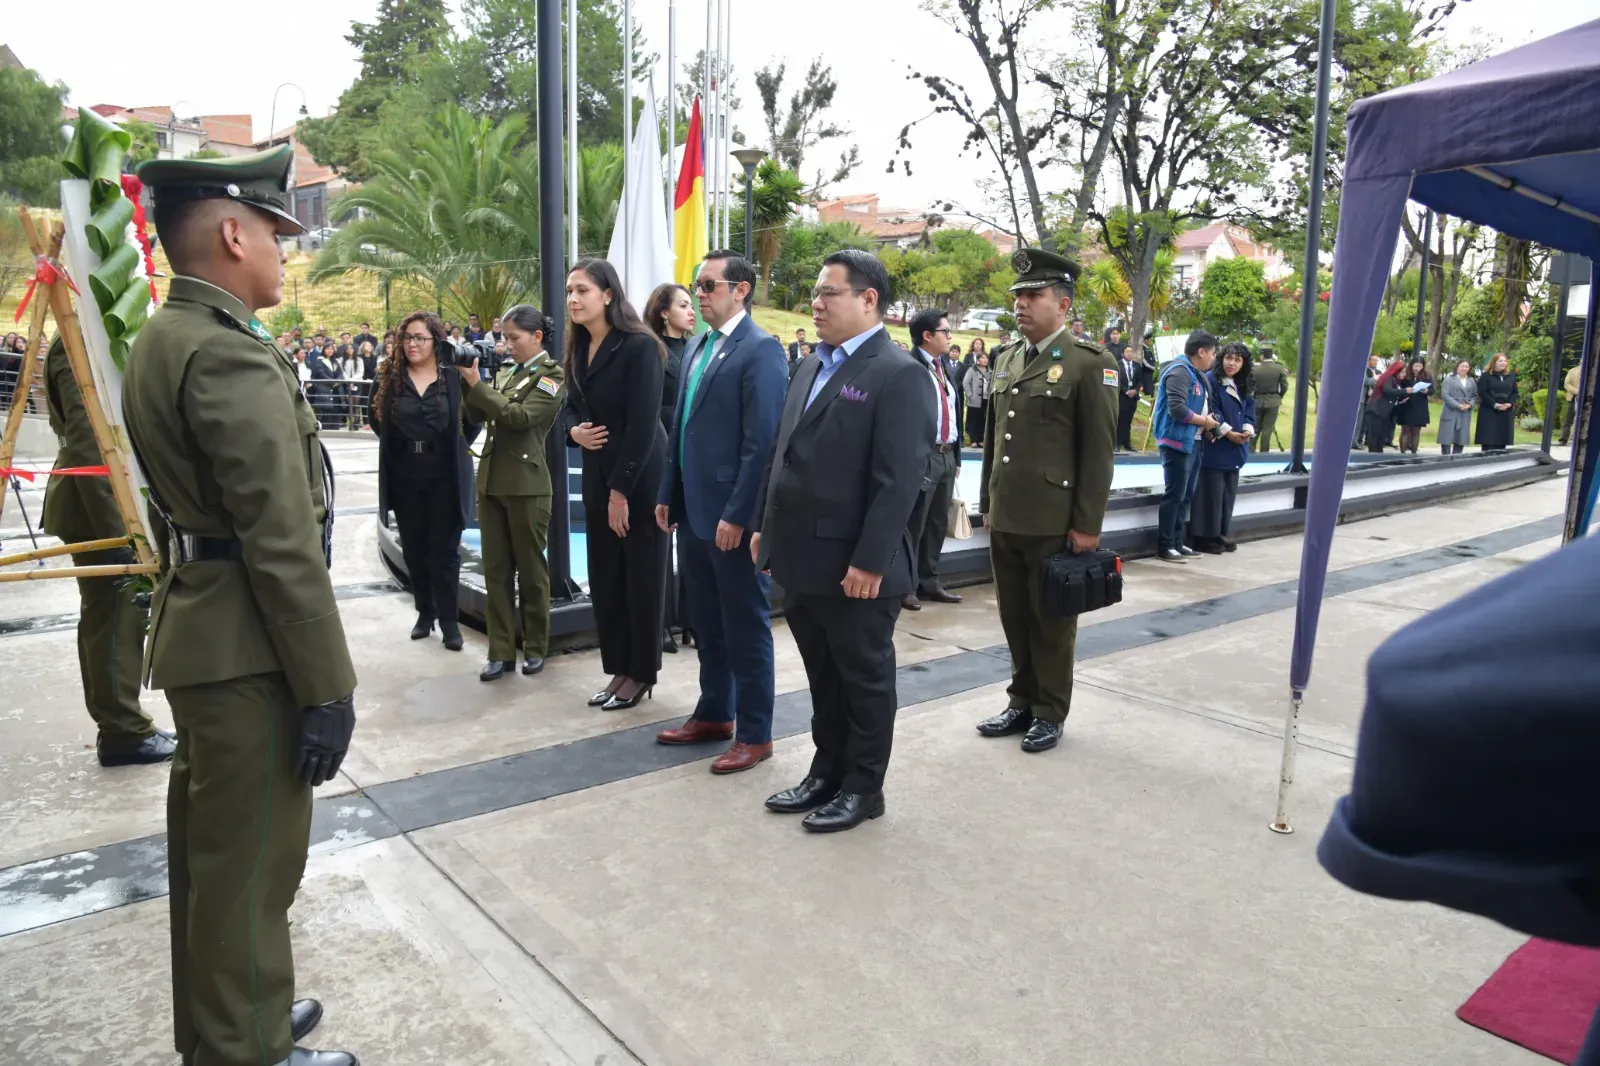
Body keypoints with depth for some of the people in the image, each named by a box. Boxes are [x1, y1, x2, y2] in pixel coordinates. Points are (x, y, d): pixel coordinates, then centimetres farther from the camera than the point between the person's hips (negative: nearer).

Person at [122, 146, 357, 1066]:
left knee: (211, 846, 21)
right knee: (252, 862, 3)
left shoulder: (163, 339, 12)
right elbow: (283, 545, -24)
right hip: (247, 648, -11)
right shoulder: (232, 355, -20)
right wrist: (327, 688, -19)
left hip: (202, 627, 11)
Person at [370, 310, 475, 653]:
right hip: (405, 479, 3)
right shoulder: (392, 377, 2)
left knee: (445, 551, 2)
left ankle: (449, 620, 11)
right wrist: (400, 446, 9)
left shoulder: (454, 378, -5)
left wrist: (453, 448, 0)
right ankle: (425, 613, 25)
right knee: (414, 550, 11)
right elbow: (378, 420, 14)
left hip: (445, 478, -3)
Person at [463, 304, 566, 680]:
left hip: (527, 484, -6)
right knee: (495, 570, 7)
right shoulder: (504, 371, 14)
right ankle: (501, 651, 13)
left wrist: (477, 383, -16)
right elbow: (477, 416, 11)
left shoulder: (552, 375, -5)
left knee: (530, 569, 5)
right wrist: (468, 382, -2)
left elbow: (520, 415, -17)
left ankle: (535, 648, 18)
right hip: (491, 480, 6)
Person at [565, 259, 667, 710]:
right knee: (604, 579, 11)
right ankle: (619, 669, 23)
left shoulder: (639, 346, -14)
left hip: (638, 480, -7)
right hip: (597, 477, 8)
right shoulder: (579, 348, 10)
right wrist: (574, 431, -5)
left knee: (640, 579, 4)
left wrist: (621, 490, -19)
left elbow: (642, 426, -19)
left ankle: (641, 674, 17)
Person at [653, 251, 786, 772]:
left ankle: (754, 734, 16)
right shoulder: (697, 346, 14)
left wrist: (738, 514, -20)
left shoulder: (760, 349, -13)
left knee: (746, 627, 4)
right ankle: (714, 714, 33)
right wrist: (668, 495, 14)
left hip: (733, 516, -8)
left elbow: (762, 441, -19)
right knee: (707, 624, 18)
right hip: (694, 511, 8)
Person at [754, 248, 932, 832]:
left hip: (854, 568, -8)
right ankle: (827, 773, 34)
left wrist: (869, 561, -22)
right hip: (802, 559, 8)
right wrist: (765, 526, 14)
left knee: (865, 678, 9)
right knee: (823, 676, 19)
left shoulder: (899, 375, -13)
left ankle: (863, 788, 25)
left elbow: (898, 480, -19)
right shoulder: (813, 365, 14)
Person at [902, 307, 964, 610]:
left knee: (938, 523, 13)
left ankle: (929, 582, 23)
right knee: (913, 525, -1)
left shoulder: (947, 366, 14)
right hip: (922, 456, -8)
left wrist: (957, 455, 13)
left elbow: (954, 412, 16)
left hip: (947, 455, 8)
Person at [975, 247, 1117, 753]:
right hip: (1005, 519, 6)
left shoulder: (1090, 363, -8)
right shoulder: (1005, 360, 12)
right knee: (1014, 616, 14)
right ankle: (1022, 701, 30)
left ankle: (1050, 712, 22)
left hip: (1054, 522, -6)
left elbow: (1099, 450, -10)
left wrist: (1088, 524, -12)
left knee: (1051, 622, 7)